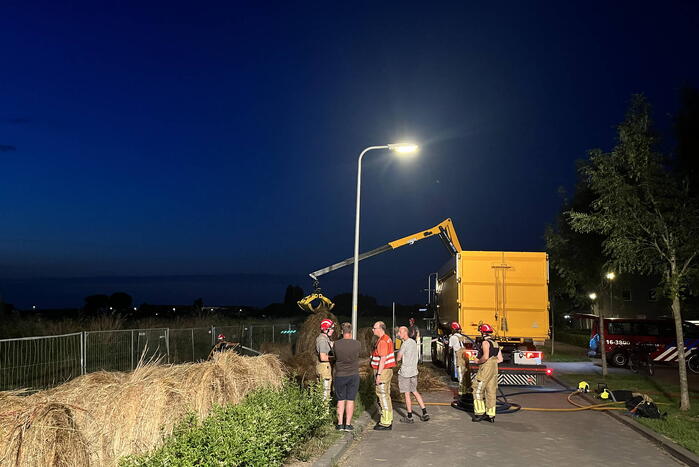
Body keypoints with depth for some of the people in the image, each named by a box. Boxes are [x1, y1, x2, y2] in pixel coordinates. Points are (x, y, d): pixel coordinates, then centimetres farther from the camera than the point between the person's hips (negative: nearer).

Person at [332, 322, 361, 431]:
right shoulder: (357, 344, -10)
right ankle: (348, 424, 8)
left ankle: (340, 424, 13)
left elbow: (335, 356, 4)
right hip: (353, 375, 0)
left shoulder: (336, 344, -11)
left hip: (340, 376, 0)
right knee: (350, 400, 6)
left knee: (340, 400, 11)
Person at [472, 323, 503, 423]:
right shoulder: (495, 343, 14)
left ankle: (480, 413, -1)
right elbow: (500, 359, 14)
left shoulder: (485, 342, -12)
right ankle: (491, 415, 12)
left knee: (478, 390, 1)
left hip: (485, 369, -8)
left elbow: (485, 357, -24)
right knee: (491, 392, 9)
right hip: (494, 370, 8)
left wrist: (478, 361, -8)